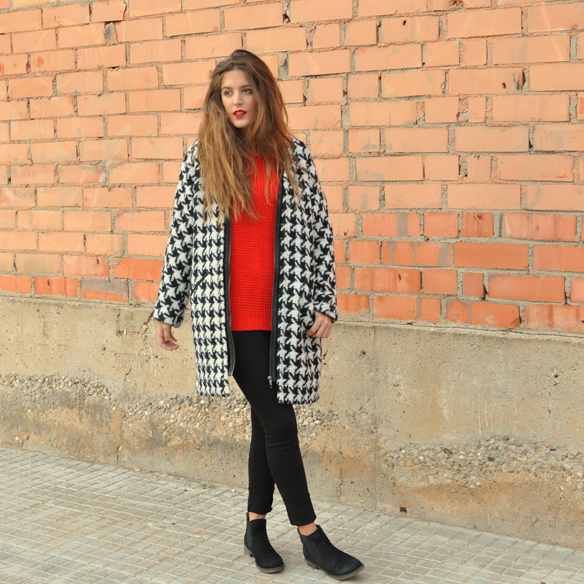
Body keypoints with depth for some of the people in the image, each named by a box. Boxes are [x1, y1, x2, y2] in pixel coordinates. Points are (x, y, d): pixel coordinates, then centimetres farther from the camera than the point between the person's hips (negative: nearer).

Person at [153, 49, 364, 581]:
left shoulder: (293, 156, 5)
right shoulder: (201, 160, 2)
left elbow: (320, 231, 6)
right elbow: (181, 237, 5)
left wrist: (326, 303, 0)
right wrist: (168, 310, 5)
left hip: (286, 314, 2)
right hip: (229, 316, -2)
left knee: (268, 422, 9)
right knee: (278, 422, -2)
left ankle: (256, 527, 26)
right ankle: (311, 536, 9)